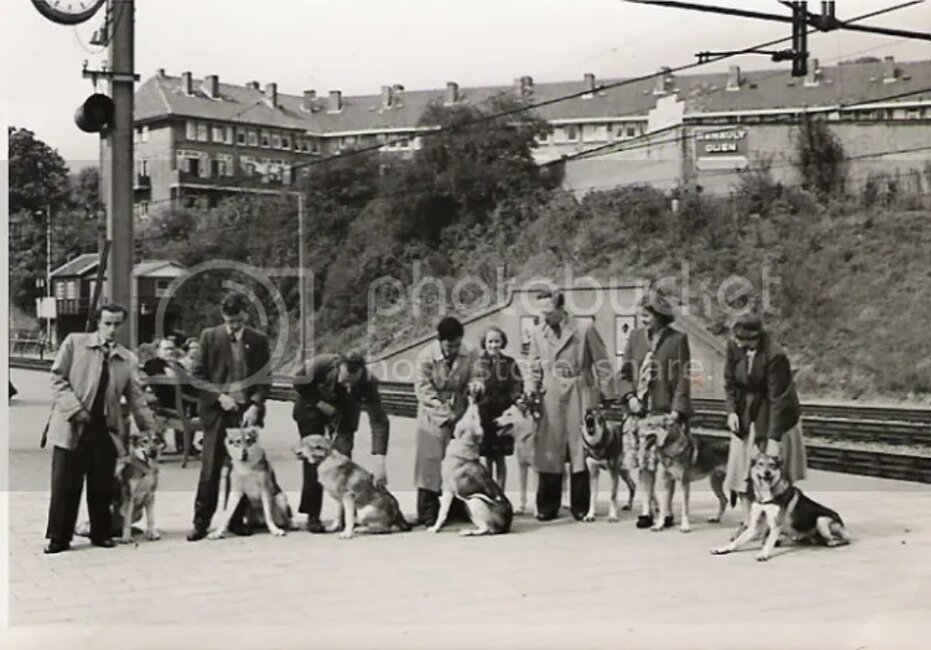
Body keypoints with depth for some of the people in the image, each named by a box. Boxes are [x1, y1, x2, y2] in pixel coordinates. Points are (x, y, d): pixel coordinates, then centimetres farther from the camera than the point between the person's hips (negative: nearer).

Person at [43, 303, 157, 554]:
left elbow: (136, 398, 12)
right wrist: (75, 409, -12)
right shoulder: (74, 342, 3)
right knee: (65, 486, -1)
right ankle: (59, 538, 9)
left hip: (106, 429, 3)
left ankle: (101, 533, 18)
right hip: (72, 426, -3)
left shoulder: (128, 359, 11)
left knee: (102, 486, 5)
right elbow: (58, 379, -1)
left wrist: (150, 429, 7)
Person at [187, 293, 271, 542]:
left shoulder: (259, 340, 6)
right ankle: (201, 522, 2)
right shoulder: (209, 336, 4)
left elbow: (265, 379, 5)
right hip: (217, 410, -1)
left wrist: (255, 406, -8)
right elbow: (197, 374, 3)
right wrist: (219, 396, -9)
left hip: (247, 412, 1)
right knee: (210, 468, -3)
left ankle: (237, 520, 11)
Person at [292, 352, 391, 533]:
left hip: (344, 413, 1)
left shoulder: (368, 383, -34)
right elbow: (298, 382, -16)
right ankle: (312, 516, -2)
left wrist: (379, 462, -41)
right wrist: (321, 404, -23)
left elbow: (379, 422, -34)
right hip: (312, 407, -1)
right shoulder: (320, 365, -37)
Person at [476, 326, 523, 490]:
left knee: (500, 458, 5)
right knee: (488, 458, 5)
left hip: (502, 416, 0)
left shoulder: (509, 364, 2)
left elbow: (517, 389, 1)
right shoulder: (478, 363, 2)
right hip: (483, 416, 0)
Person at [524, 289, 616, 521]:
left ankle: (580, 507, 9)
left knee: (581, 452, 0)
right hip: (550, 400, 2)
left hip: (580, 399, -2)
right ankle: (547, 507, 9)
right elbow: (534, 368, 14)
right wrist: (530, 390, -2)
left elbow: (602, 364, 3)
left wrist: (608, 397, 1)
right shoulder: (537, 333, 8)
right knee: (549, 453, 1)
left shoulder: (585, 330, 0)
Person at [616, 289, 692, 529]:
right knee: (644, 462, 6)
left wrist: (677, 410, -12)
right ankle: (647, 509, 14)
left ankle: (666, 511, 10)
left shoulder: (677, 339, -2)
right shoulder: (635, 336, 9)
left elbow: (683, 379, -5)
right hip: (640, 410, 4)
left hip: (666, 411, -3)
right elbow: (624, 372, 12)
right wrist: (630, 396, -4)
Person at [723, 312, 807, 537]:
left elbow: (777, 398, -25)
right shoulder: (734, 347, -10)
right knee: (741, 467, 2)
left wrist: (774, 437, -27)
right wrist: (731, 410, -10)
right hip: (745, 414, 5)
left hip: (773, 415, -5)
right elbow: (730, 381, 3)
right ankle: (747, 522, 8)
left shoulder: (775, 356, -26)